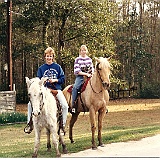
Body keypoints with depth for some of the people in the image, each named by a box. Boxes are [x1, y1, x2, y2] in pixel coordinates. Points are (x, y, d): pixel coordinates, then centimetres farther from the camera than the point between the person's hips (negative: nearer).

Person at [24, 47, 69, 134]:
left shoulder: (57, 67, 6)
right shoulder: (41, 68, 9)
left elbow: (62, 78, 5)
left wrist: (55, 80, -12)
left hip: (56, 89, -1)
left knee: (65, 105, -23)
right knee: (30, 104, -15)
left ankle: (63, 124, -6)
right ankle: (30, 123, -3)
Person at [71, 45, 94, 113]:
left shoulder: (89, 59, 13)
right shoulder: (77, 59, 1)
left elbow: (92, 69, 17)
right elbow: (77, 71, -8)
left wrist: (91, 75, -4)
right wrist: (86, 74, -14)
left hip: (89, 77, 3)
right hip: (80, 77, -3)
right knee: (75, 87, -30)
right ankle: (73, 106, -27)